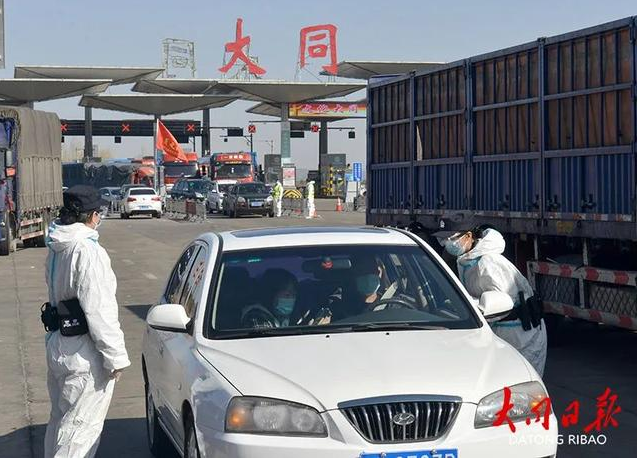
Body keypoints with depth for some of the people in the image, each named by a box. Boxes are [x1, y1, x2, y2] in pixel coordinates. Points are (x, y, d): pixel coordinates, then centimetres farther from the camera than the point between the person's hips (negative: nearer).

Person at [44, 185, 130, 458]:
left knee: (60, 420, 20)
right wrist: (116, 356, -16)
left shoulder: (56, 250, 10)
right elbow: (99, 310, -21)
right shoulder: (88, 251, -19)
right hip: (83, 354, -9)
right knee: (81, 425, -5)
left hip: (56, 344, 9)